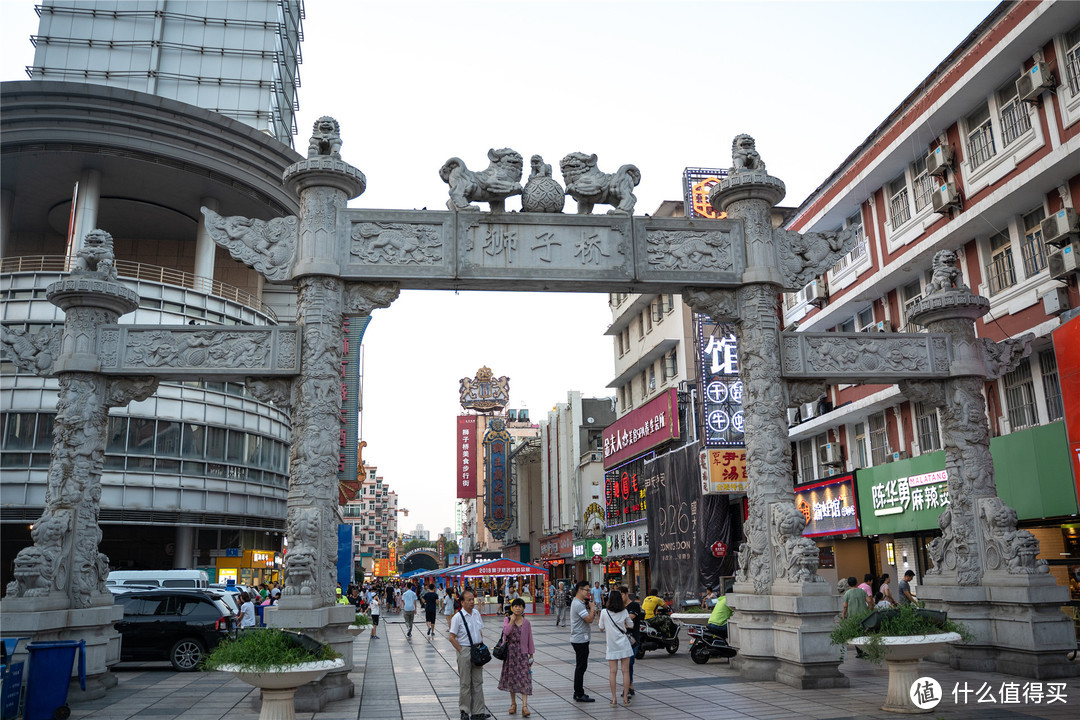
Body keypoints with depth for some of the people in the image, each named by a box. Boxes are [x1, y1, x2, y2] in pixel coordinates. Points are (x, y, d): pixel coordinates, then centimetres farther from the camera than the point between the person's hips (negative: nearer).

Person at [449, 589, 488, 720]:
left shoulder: (476, 613, 6)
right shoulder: (458, 617, -13)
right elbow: (452, 637, -12)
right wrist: (462, 651, -13)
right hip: (465, 651, -6)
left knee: (478, 682, 10)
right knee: (465, 683, 3)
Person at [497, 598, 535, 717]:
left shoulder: (526, 622, 2)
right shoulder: (507, 620, 0)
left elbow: (530, 639, 6)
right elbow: (506, 631, -20)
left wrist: (531, 654, 7)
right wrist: (512, 620, -20)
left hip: (522, 653, -1)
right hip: (510, 652, 1)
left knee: (524, 678, -9)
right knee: (511, 677, 9)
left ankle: (525, 706, -11)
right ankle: (513, 704, 24)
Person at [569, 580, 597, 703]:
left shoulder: (579, 603, 16)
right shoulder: (578, 604, -19)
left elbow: (589, 619, 18)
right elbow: (589, 619, -23)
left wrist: (591, 610, 1)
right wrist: (592, 607, -9)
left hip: (580, 639, 11)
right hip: (580, 639, -11)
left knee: (580, 666, 15)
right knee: (581, 667, -6)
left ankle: (578, 693, 21)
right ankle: (579, 695, -2)